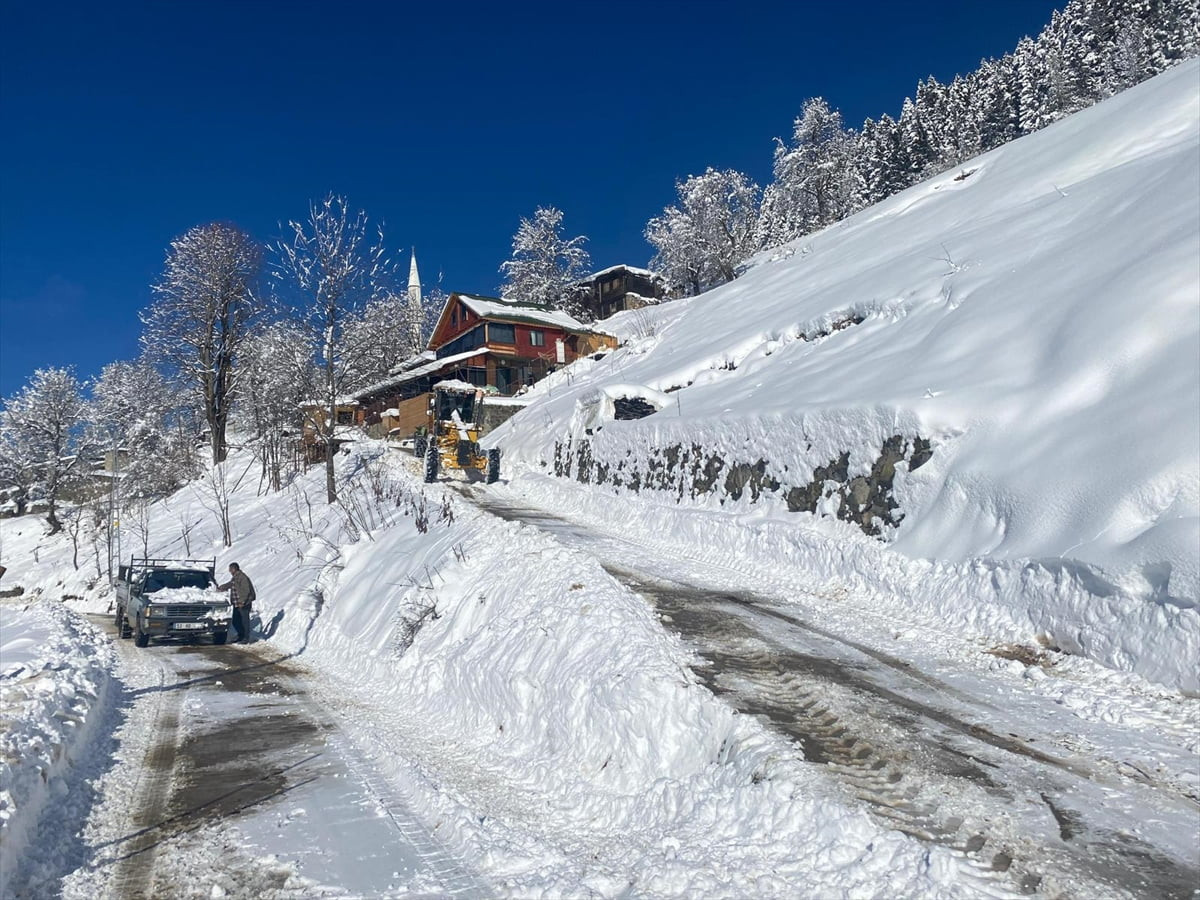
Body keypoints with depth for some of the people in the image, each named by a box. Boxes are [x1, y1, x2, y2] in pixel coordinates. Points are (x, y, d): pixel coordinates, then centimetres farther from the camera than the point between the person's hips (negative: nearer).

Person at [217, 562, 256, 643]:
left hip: (244, 603, -10)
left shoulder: (243, 577, -18)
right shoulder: (234, 577, 13)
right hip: (236, 603, 10)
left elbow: (246, 591, -21)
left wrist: (242, 602, -22)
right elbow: (229, 584, 33)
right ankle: (240, 635, 26)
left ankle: (246, 638, 4)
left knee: (245, 620, -4)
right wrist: (220, 588, 42)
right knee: (235, 621, 13)